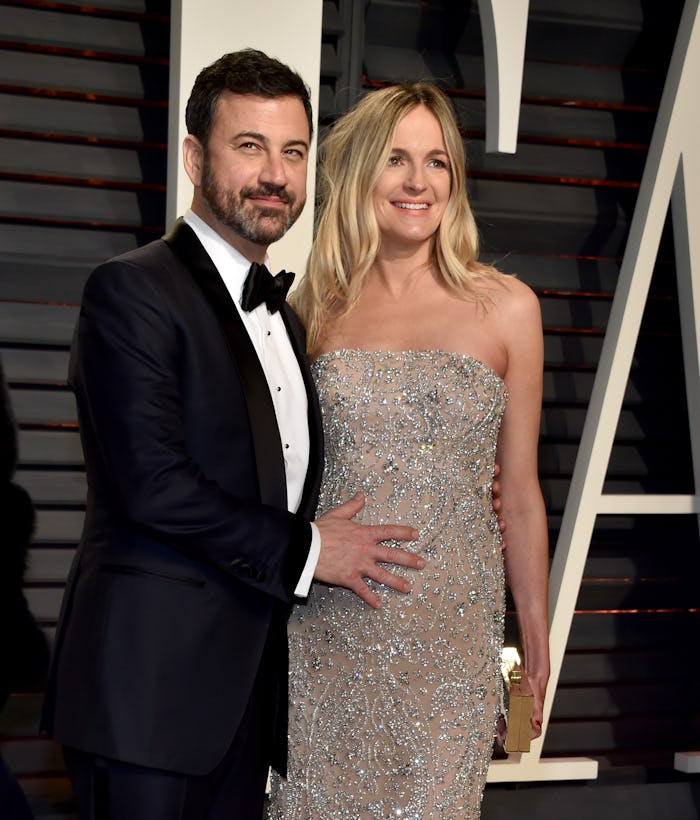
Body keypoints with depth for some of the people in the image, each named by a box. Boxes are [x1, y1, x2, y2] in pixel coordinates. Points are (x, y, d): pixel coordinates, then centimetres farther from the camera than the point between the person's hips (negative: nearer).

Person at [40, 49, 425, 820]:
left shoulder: (282, 315, 17)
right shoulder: (131, 290, -9)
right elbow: (152, 483, -19)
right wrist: (304, 549, -11)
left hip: (247, 689, 8)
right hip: (149, 680, -7)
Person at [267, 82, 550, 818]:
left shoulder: (505, 308, 0)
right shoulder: (315, 308, 4)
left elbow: (519, 490, 4)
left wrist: (536, 641, 6)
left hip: (451, 633, -1)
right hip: (322, 629, 1)